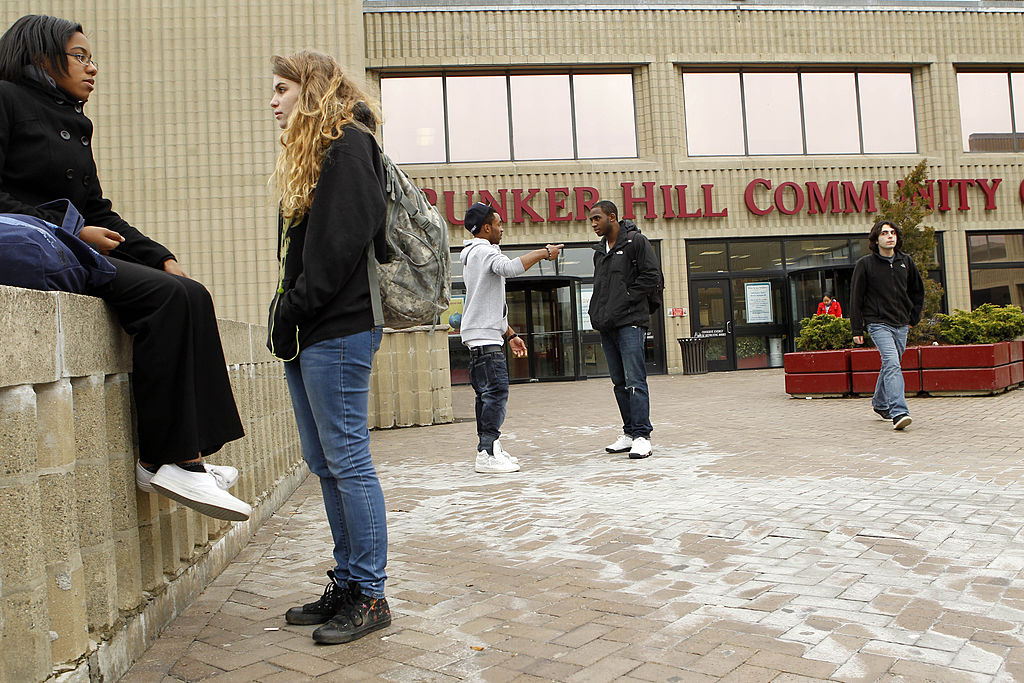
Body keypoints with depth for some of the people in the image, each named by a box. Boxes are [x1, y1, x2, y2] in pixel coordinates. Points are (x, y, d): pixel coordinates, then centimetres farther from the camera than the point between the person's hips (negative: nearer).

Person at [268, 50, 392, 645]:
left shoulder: (349, 145, -5)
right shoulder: (309, 154, 25)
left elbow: (340, 244, -16)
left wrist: (292, 309, -14)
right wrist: (289, 317, 11)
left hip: (338, 328, -10)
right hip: (309, 332, 10)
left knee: (347, 461, -5)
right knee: (325, 463, 11)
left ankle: (370, 596, 6)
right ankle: (347, 585, 21)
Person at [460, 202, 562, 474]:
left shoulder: (475, 254, 26)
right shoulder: (484, 251, -8)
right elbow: (510, 267, -31)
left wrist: (510, 334, 25)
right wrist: (543, 253, -19)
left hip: (482, 336, 11)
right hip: (484, 337, -11)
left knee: (487, 393, 10)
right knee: (496, 390, -14)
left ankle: (488, 449, 14)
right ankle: (488, 454, -15)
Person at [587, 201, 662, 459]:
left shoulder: (636, 242, -2)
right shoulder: (600, 251, 20)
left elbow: (651, 277, -8)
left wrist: (625, 300, -11)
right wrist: (597, 313, 11)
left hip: (630, 323, -8)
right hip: (606, 326, 8)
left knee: (635, 381, -11)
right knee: (620, 382, 9)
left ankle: (642, 436, -9)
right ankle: (630, 433, 16)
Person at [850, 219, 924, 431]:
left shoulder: (906, 262, 10)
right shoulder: (865, 264, -3)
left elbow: (918, 291, 23)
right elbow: (856, 298, -2)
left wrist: (913, 318, 15)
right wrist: (857, 329, -4)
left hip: (901, 325, 5)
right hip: (878, 323, -5)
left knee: (891, 365, 14)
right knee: (892, 364, -20)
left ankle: (880, 402, 35)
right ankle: (898, 412, -27)